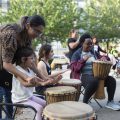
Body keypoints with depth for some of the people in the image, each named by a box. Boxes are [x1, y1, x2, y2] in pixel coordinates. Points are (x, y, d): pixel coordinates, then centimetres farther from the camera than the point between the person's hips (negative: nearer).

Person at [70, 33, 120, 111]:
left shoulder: (94, 52, 17)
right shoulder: (77, 54, 0)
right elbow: (74, 68, -10)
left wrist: (103, 59, -2)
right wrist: (83, 60, -20)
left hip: (96, 75, 6)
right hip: (84, 76, -6)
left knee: (111, 80, -12)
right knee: (94, 81, -38)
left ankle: (110, 102, 4)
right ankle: (85, 103, -21)